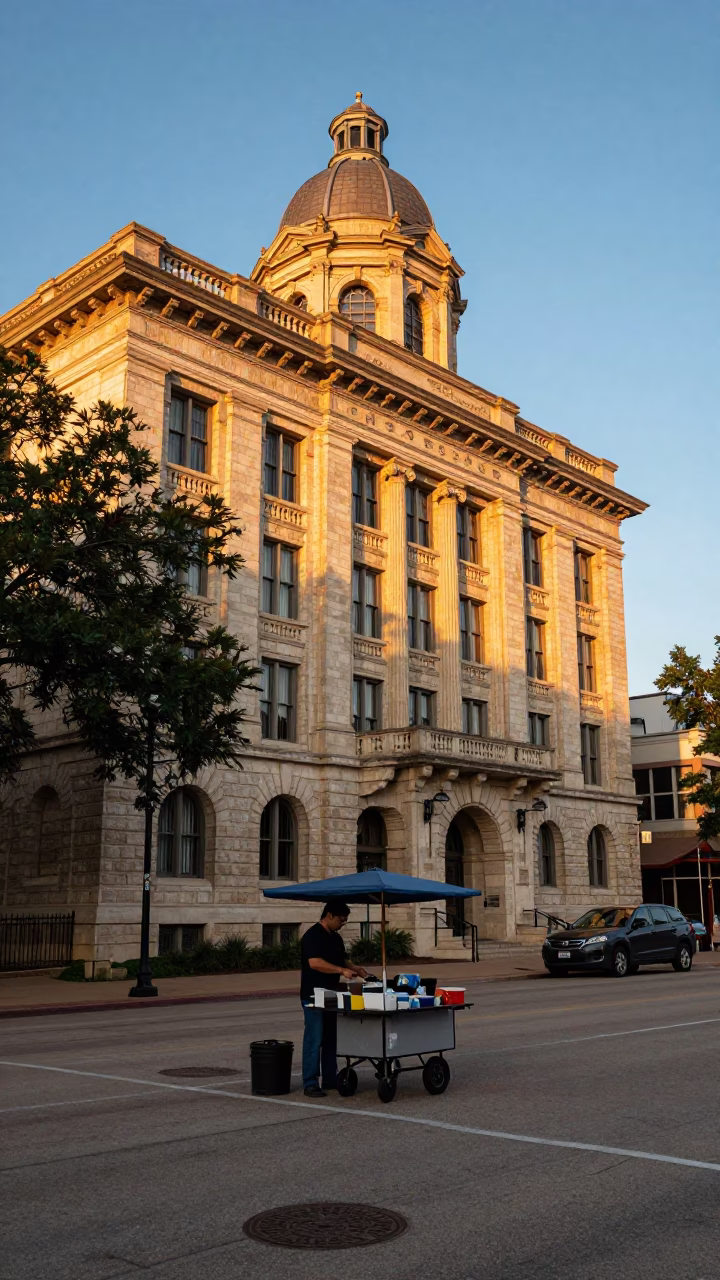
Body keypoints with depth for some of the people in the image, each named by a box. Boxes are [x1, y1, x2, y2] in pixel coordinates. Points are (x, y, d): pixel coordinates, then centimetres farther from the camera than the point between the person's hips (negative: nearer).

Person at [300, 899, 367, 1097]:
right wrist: (342, 970, -29)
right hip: (314, 995, -9)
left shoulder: (336, 938, 13)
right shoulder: (312, 936, -16)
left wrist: (354, 968, 1)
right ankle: (310, 1083, -1)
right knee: (314, 1039, -6)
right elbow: (315, 963, -27)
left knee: (331, 1039, 13)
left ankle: (330, 1079, 21)